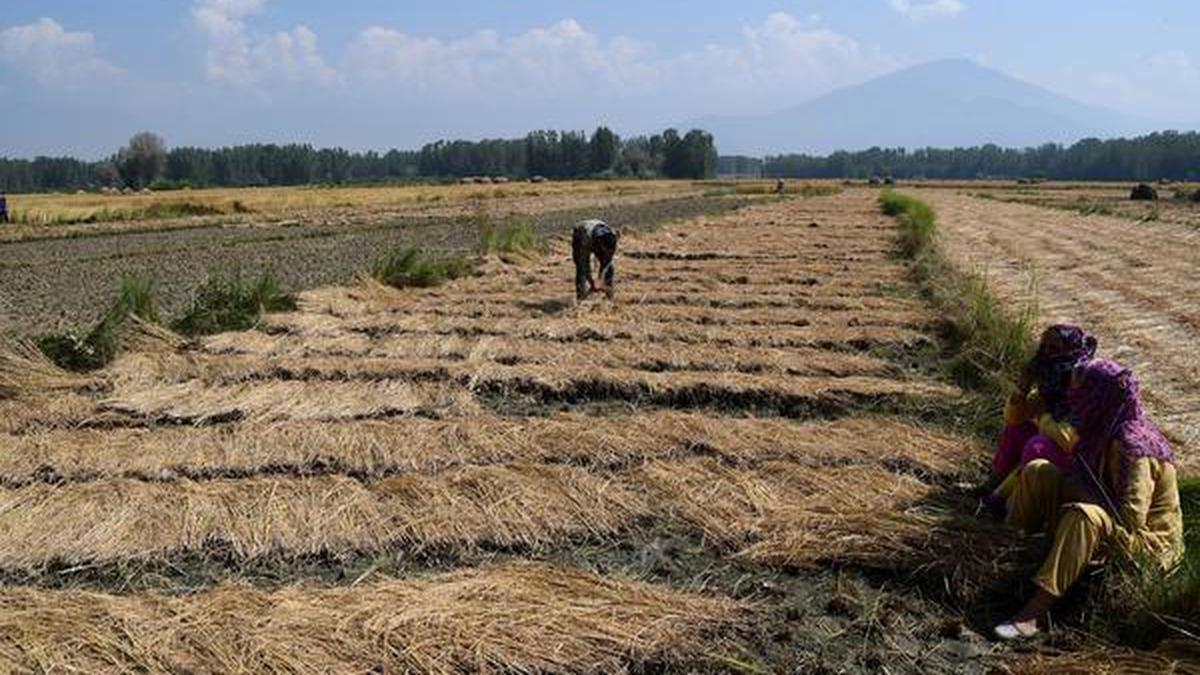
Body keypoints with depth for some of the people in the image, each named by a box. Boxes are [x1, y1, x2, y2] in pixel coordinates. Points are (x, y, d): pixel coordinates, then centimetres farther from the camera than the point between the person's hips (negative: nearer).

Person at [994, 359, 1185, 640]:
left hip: (1146, 541, -9)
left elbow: (1130, 519, -32)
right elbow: (1086, 477, 15)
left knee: (1084, 517, -40)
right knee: (1038, 471, -4)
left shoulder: (1134, 447, -27)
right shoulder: (1103, 429, -2)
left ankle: (1032, 614, -42)